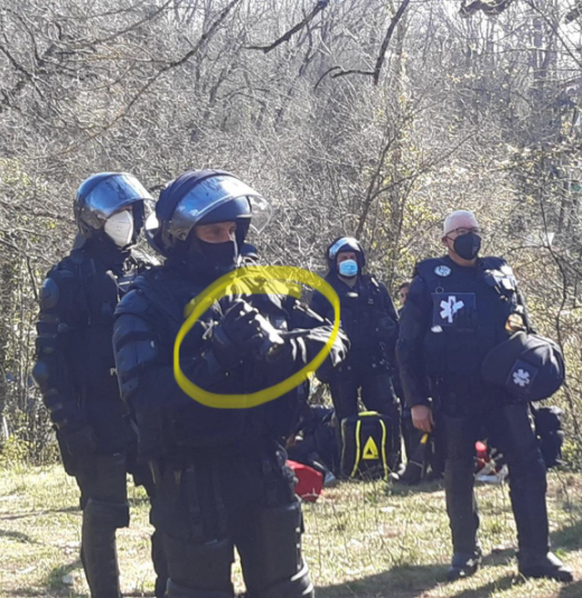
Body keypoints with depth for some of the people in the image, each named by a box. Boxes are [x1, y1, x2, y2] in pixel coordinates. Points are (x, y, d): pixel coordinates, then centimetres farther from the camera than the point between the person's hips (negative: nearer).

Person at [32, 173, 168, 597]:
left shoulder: (144, 273, 10)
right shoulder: (67, 281, -6)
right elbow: (50, 360, -9)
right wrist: (69, 422, -14)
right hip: (99, 420, -5)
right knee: (104, 515, 1)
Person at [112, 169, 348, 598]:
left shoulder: (257, 290, 5)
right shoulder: (146, 306, -9)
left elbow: (332, 340, 3)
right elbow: (145, 394, -21)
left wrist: (284, 347, -18)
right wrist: (219, 353, -29)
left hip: (264, 470, 4)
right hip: (194, 482, -4)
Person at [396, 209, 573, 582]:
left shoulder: (501, 274, 10)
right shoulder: (429, 280, -1)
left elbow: (523, 321, 22)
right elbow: (409, 345, -1)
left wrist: (518, 324, -4)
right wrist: (417, 400, -5)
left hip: (503, 389, 3)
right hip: (454, 397, -3)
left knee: (529, 465, -4)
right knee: (458, 475, 6)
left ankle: (535, 554, 2)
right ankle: (465, 551, 21)